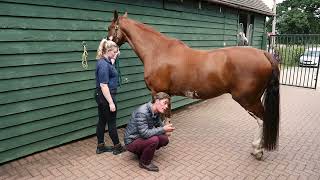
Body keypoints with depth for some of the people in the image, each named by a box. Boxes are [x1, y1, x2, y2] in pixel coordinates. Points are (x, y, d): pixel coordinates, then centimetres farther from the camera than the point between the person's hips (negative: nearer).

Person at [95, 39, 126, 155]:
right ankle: (117, 147, 20)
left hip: (101, 97, 10)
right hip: (106, 97, -10)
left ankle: (100, 146, 28)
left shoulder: (105, 61, 8)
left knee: (102, 121, 16)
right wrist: (111, 103, -24)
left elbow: (110, 68, 33)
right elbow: (103, 85, -25)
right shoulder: (103, 64, -21)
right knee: (111, 122, 4)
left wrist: (114, 57, 23)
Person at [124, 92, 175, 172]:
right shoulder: (142, 112, -30)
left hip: (142, 138, 8)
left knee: (165, 139, -6)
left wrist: (166, 127, -7)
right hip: (132, 142, -8)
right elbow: (144, 133, -33)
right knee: (154, 140, -31)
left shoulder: (156, 112, -4)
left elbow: (159, 124, 13)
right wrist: (163, 129, -28)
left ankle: (142, 152, 13)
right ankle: (145, 163, -5)